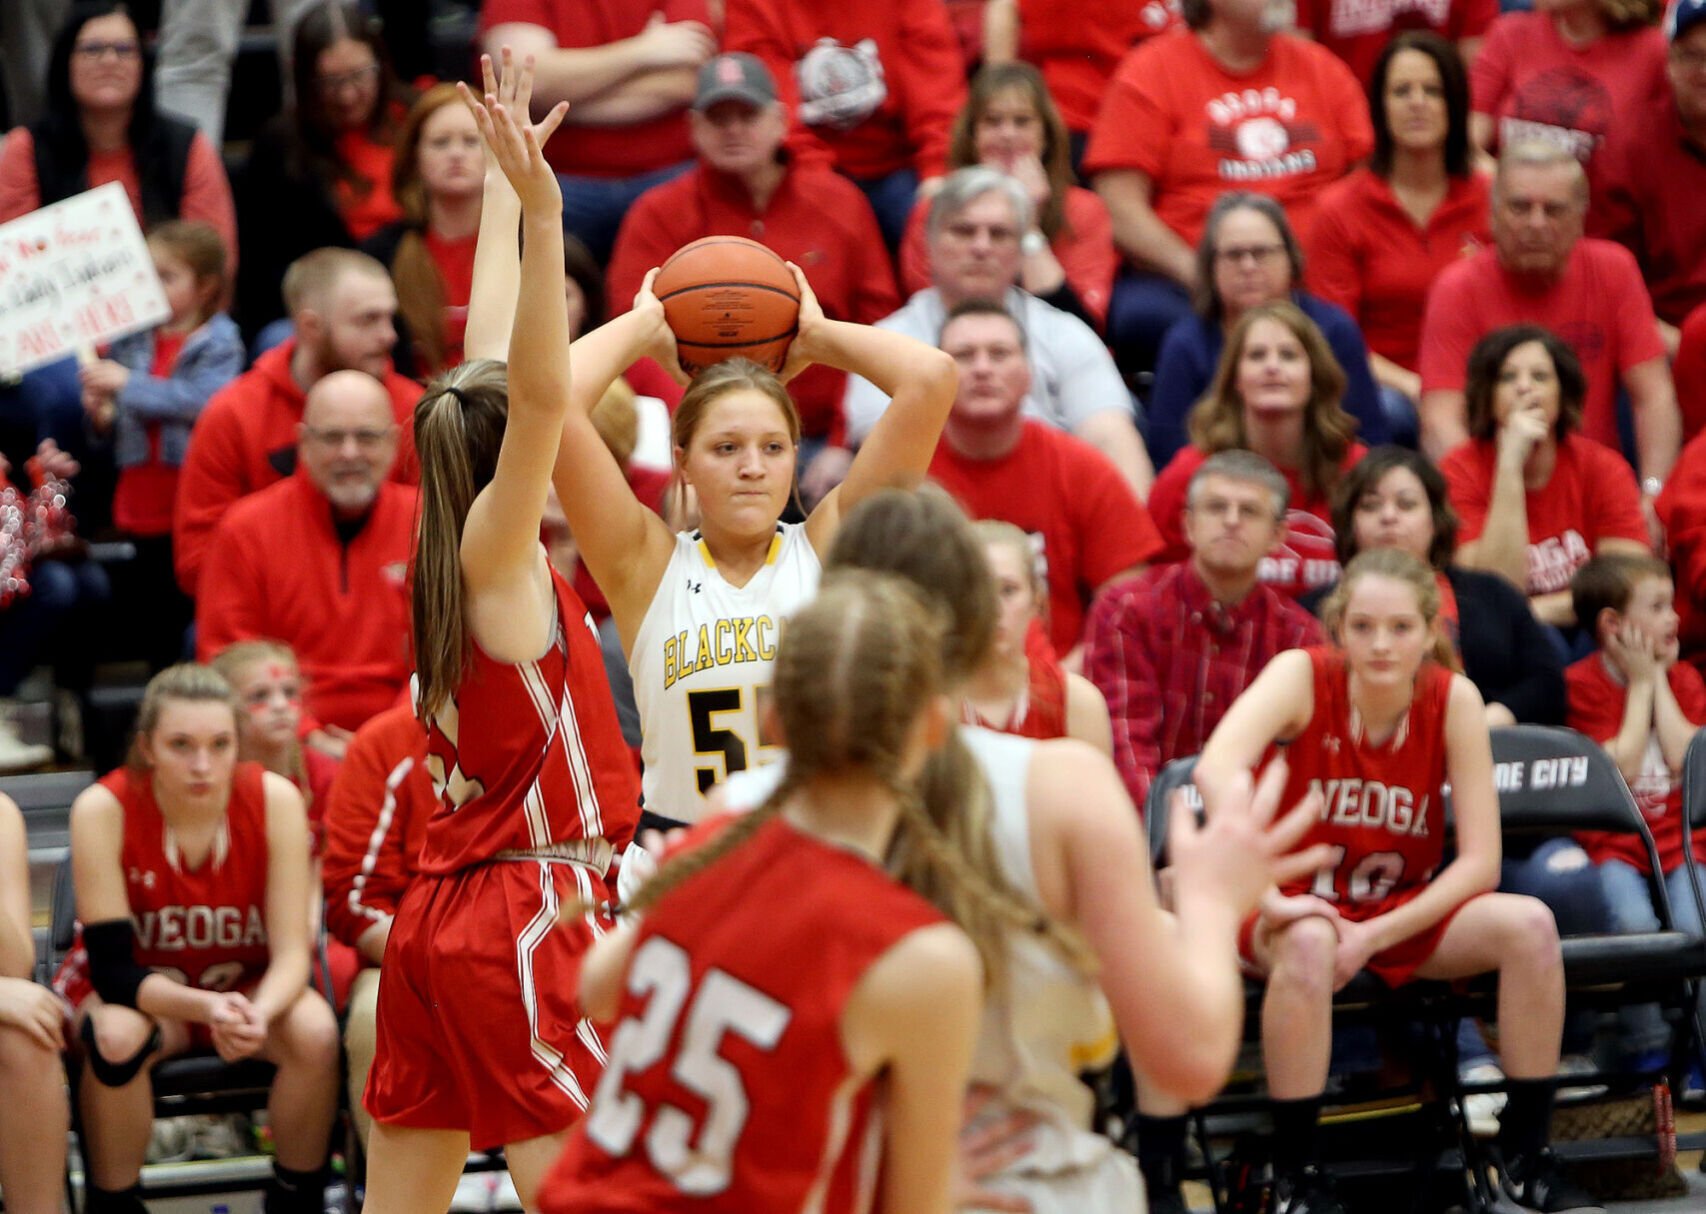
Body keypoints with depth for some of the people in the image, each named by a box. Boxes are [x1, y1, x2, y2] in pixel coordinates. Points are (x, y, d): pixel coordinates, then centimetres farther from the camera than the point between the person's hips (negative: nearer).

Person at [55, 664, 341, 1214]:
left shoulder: (275, 800, -18)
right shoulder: (103, 809, -23)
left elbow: (291, 951, -18)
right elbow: (112, 968, -24)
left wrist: (258, 1014, -41)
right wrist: (208, 1008, -42)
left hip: (248, 987, 2)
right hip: (138, 992, -2)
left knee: (315, 1030, -30)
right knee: (117, 1037, -36)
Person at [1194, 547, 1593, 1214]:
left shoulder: (1454, 700, -10)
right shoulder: (1304, 676, -17)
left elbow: (1479, 860, -12)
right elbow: (1216, 769, -36)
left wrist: (1374, 936, -23)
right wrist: (1268, 899, -44)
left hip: (1408, 912, 3)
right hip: (1300, 905, -3)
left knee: (1529, 924, -23)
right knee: (1310, 943, -38)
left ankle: (1525, 1153, -7)